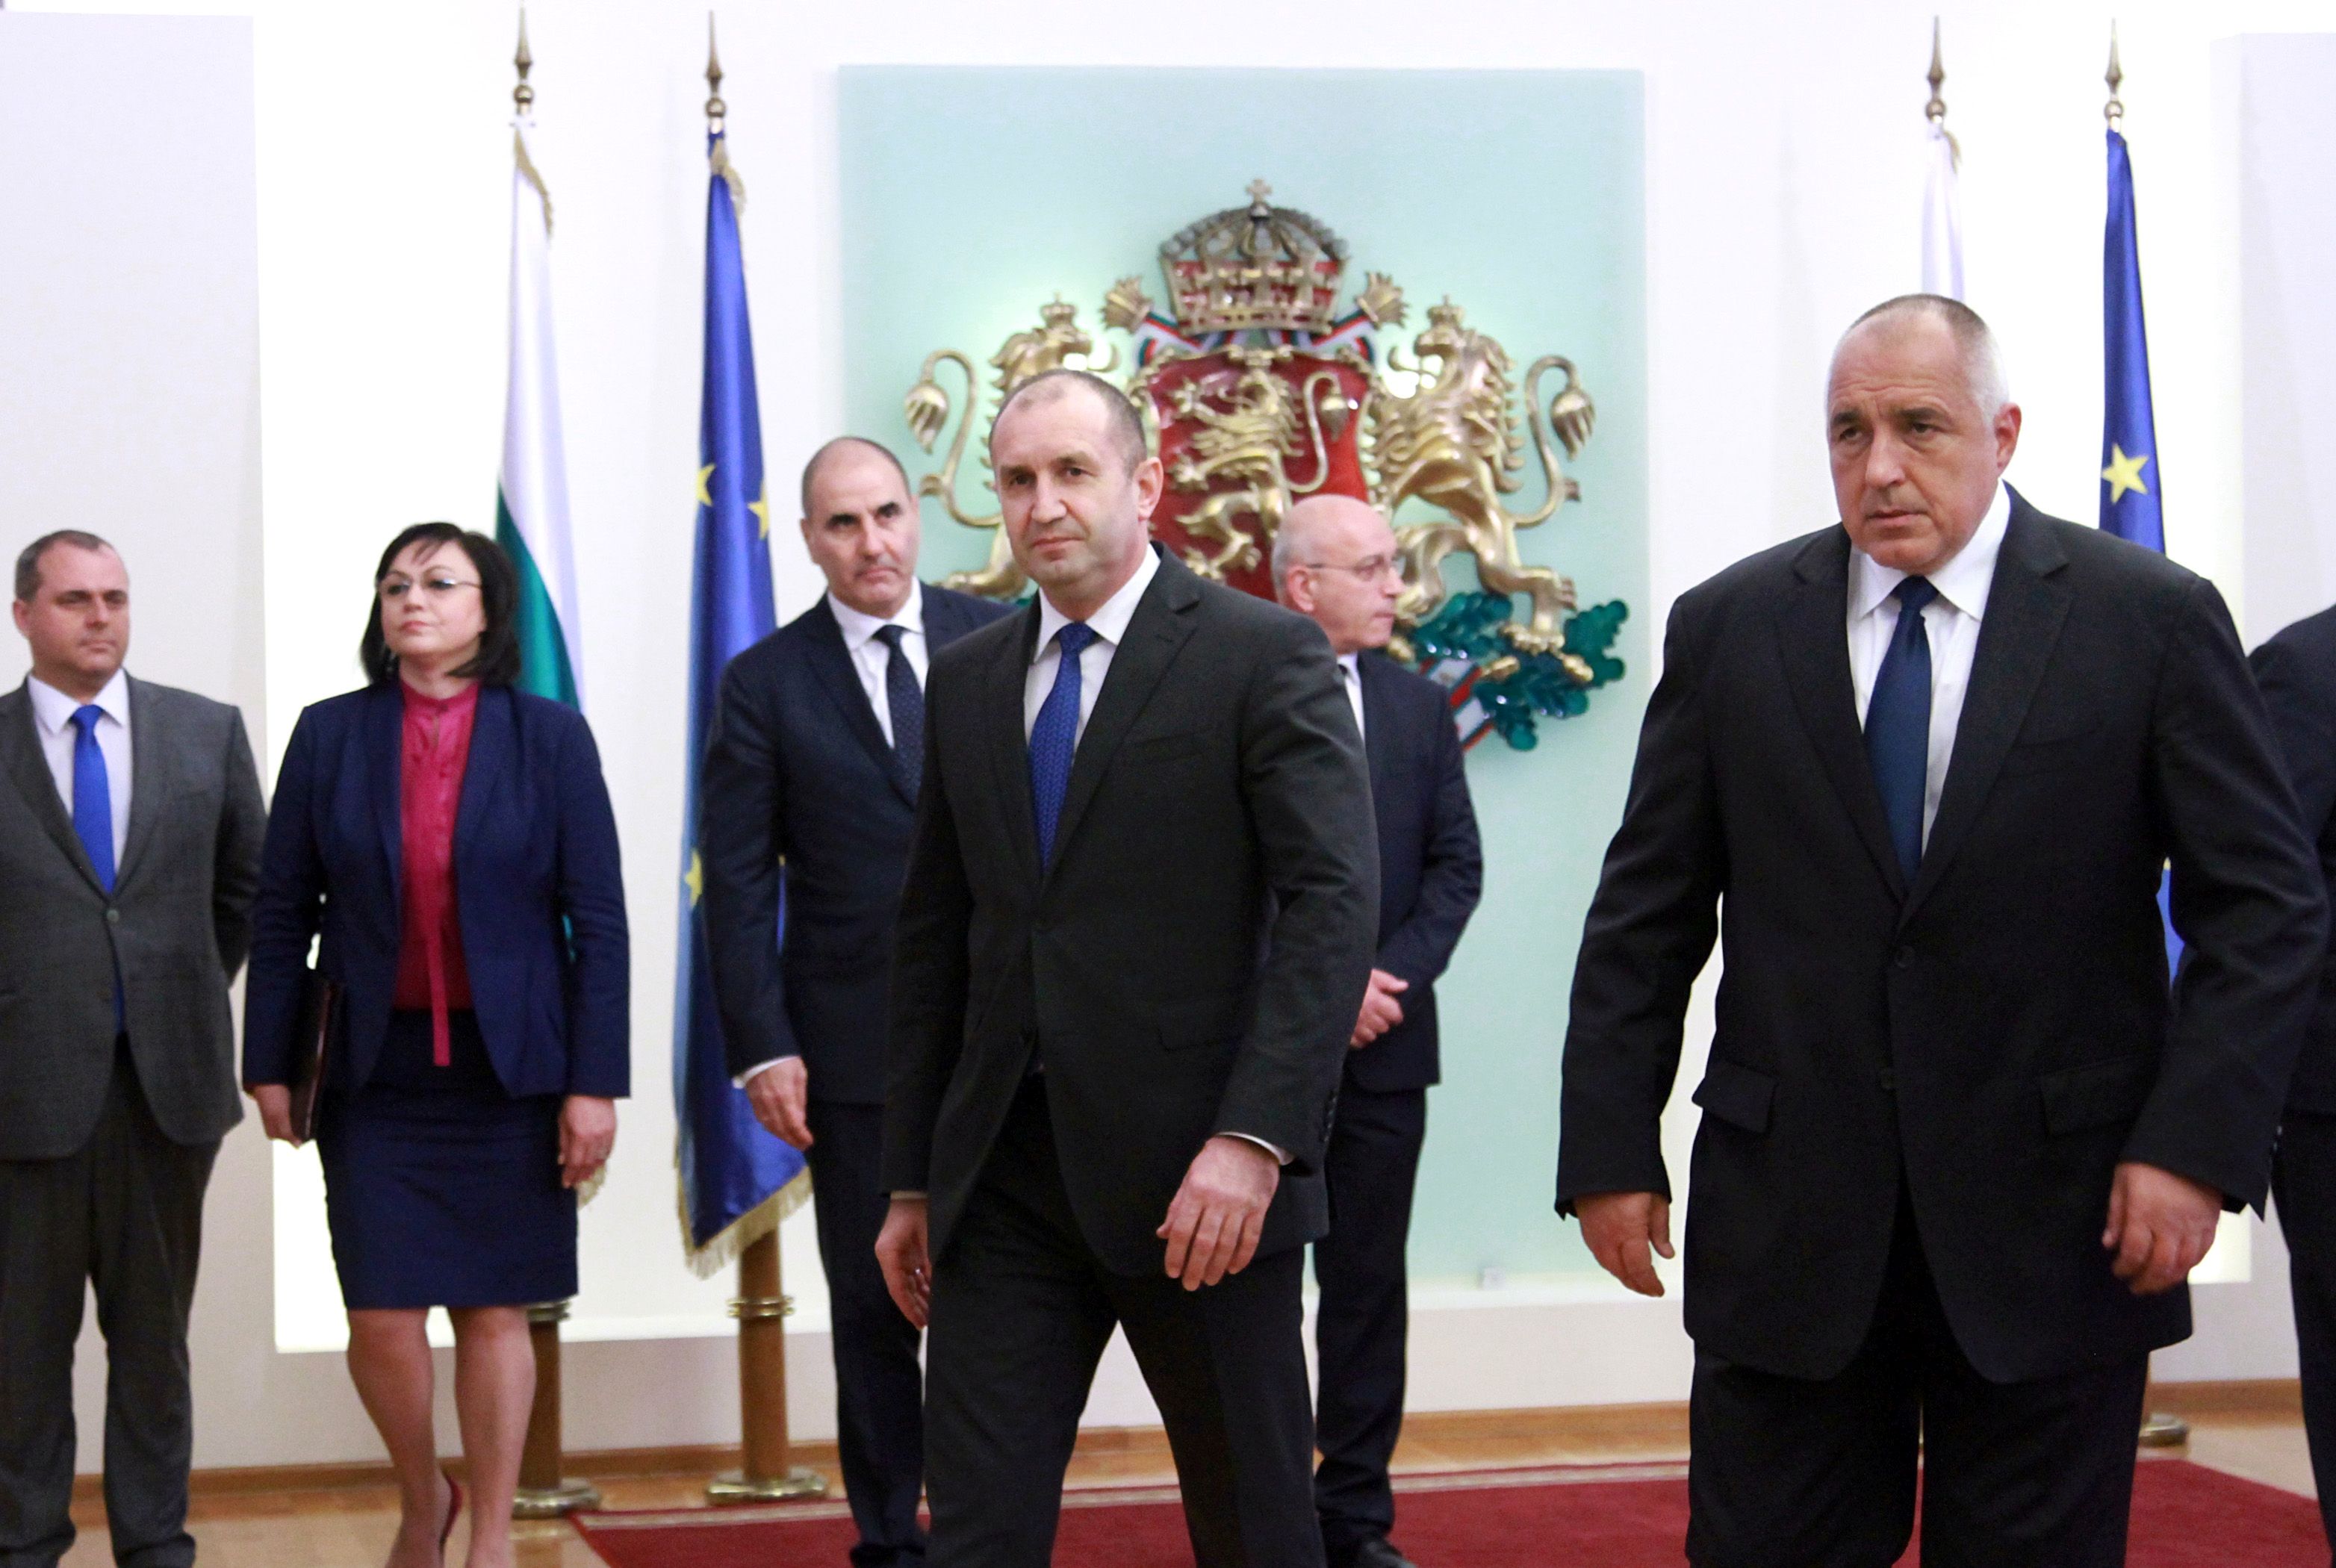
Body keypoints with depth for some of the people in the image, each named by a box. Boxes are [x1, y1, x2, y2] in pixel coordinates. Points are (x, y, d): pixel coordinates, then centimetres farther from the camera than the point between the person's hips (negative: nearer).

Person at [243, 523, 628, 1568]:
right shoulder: (331, 736, 3)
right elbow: (282, 912, 6)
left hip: (510, 1069, -1)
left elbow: (598, 921, -3)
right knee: (381, 1316, -1)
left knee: (493, 1311, 4)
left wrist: (595, 1082, -8)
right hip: (375, 1070, 1)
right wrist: (270, 1063, 3)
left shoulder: (550, 739, -1)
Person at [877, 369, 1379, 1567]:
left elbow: (1333, 904, -12)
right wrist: (910, 1178, 14)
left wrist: (1256, 1136, -22)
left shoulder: (1266, 655, -4)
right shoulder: (966, 680, 13)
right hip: (1004, 1175, 4)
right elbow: (934, 937, 16)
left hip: (1194, 1172, -4)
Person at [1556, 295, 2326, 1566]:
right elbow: (1646, 915, 7)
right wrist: (1611, 1148, 2)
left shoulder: (2154, 620, -1)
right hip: (1788, 1218, 2)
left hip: (2055, 1224, -1)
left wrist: (2199, 1141, -11)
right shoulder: (1729, 628, 5)